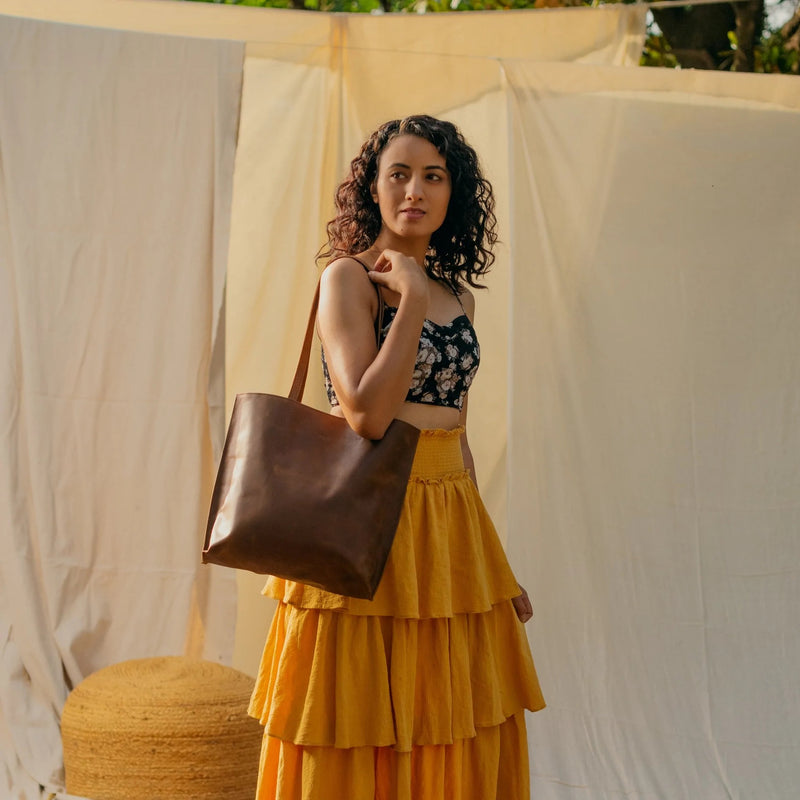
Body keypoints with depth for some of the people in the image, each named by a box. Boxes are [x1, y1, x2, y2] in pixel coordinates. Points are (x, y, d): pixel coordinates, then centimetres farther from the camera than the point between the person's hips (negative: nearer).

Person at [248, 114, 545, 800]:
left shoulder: (457, 292, 13)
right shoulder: (348, 277, -6)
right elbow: (366, 414, -20)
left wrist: (492, 558, 18)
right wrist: (411, 299, -15)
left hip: (451, 527, 6)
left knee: (461, 737, 8)